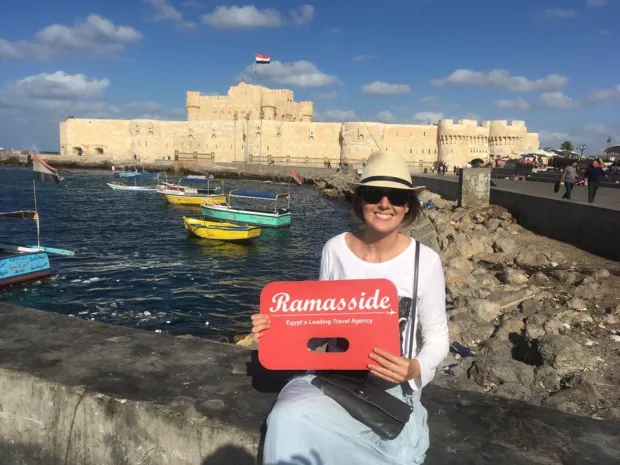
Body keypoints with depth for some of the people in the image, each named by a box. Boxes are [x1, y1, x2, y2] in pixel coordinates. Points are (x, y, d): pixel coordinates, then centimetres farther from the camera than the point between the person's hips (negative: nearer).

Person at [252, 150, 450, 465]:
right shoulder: (335, 249, -2)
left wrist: (416, 370, -21)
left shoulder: (425, 261, -9)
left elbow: (436, 337, 0)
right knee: (287, 419, -27)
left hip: (392, 387, -2)